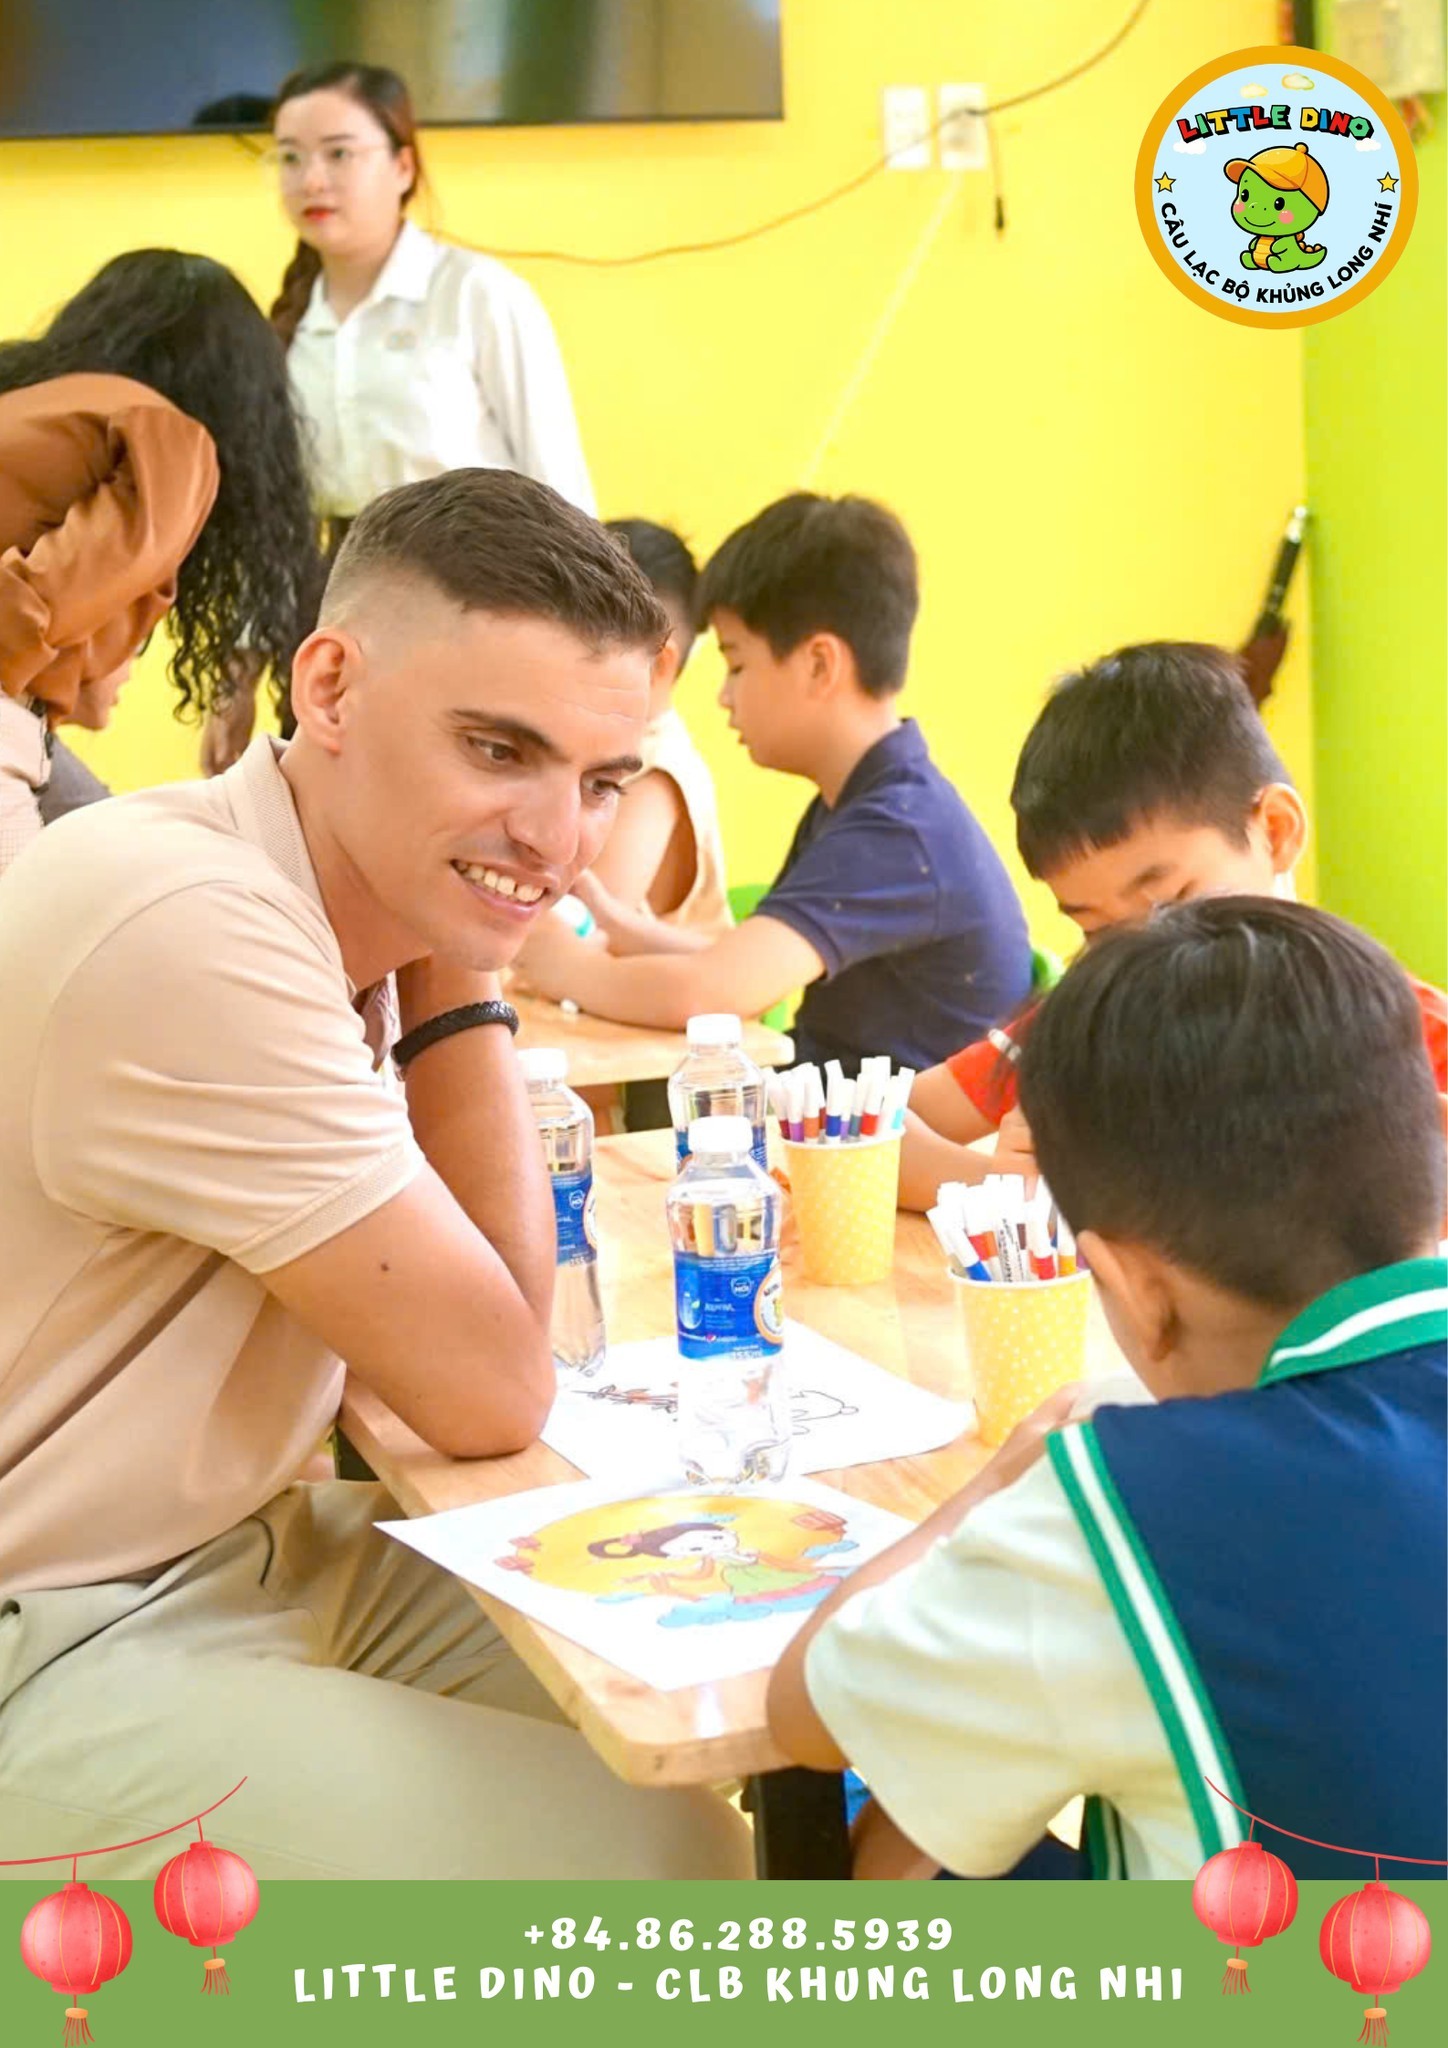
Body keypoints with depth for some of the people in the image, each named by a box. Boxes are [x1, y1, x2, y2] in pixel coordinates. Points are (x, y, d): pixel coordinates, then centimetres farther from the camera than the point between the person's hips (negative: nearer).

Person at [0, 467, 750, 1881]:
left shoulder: (374, 891, 0)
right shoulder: (188, 932, -27)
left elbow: (495, 1329, 5)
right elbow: (491, 1397, -19)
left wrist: (453, 956, -3)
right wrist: (463, 978, -14)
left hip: (242, 1546, 9)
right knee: (662, 1852, -13)